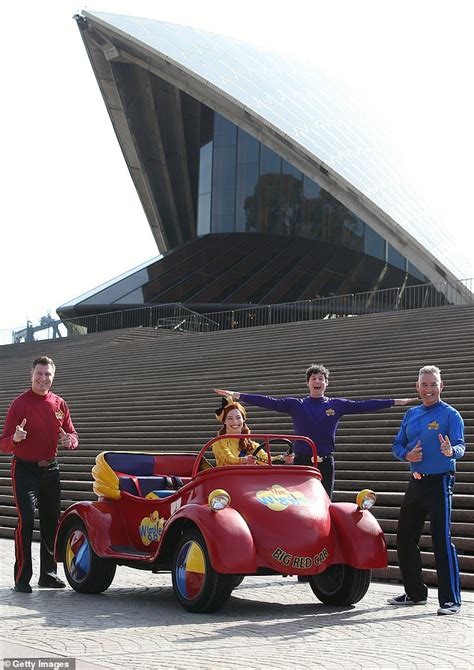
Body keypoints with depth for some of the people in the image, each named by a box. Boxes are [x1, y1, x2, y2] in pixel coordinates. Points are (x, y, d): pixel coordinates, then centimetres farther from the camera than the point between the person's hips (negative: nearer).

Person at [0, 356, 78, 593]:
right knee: (26, 520, -14)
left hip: (50, 469, 5)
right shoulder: (20, 403, -9)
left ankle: (48, 574, 24)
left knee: (51, 521, 11)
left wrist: (69, 440, -11)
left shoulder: (59, 404, 7)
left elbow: (72, 435, 13)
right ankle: (22, 578, -7)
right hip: (25, 469, -5)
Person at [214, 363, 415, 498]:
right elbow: (269, 402, -1)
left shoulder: (337, 405, 7)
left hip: (325, 463, 1)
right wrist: (236, 395, -9)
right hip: (301, 461, 0)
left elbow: (363, 405, 2)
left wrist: (395, 402, -4)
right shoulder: (295, 405, 6)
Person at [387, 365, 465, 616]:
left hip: (439, 482, -7)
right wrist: (406, 455, -7)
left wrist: (451, 451, -41)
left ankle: (450, 599, -5)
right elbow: (397, 444, 14)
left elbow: (460, 446, -18)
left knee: (442, 540, -10)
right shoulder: (411, 414, 13)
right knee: (405, 538, 12)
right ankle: (415, 593, 25)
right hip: (416, 482, 7)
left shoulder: (450, 414, -6)